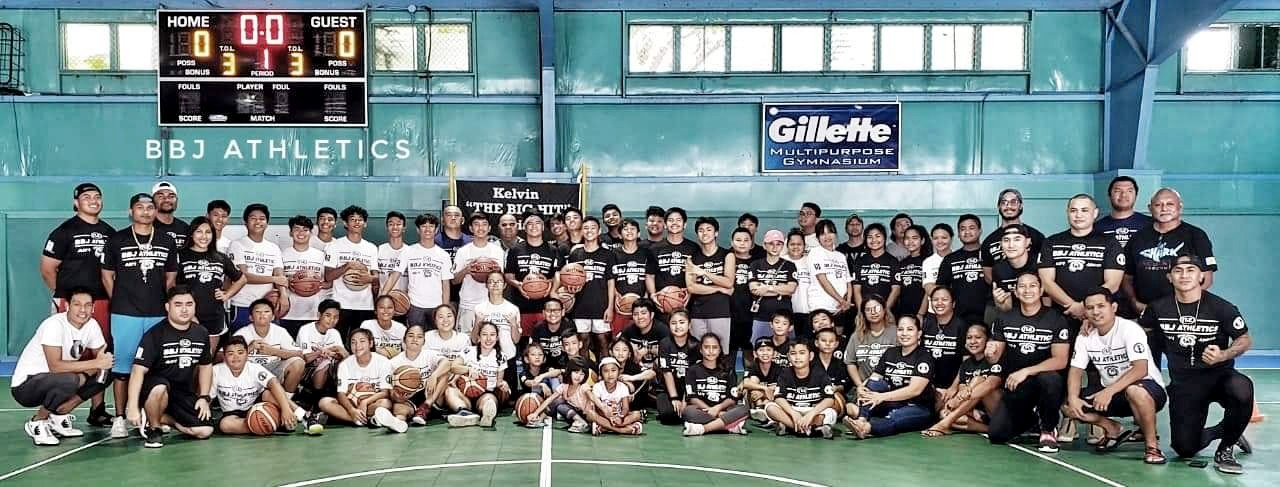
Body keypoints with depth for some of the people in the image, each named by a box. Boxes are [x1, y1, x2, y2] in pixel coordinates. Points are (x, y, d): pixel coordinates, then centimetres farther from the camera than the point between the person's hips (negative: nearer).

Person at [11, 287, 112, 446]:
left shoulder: (92, 325, -5)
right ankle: (37, 422, -7)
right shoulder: (54, 325, -25)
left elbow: (102, 359, -2)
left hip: (55, 381, 7)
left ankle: (59, 416, 5)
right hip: (25, 385, -7)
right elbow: (55, 366, -34)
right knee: (68, 380, -35)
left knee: (106, 372, -6)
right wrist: (95, 363, -33)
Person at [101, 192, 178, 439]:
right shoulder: (116, 240, 2)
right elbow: (107, 275, 7)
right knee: (122, 366, 0)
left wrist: (164, 304, 8)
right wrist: (121, 302, 4)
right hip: (125, 314, -2)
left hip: (158, 314, 2)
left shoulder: (167, 242, 9)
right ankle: (120, 418, 7)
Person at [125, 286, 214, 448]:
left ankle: (162, 418, 13)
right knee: (160, 388, -40)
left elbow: (205, 366, 14)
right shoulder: (155, 334, -15)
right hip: (154, 387, -5)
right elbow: (138, 370, -22)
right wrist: (132, 406, -30)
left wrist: (204, 397, 6)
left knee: (205, 431, -11)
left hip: (184, 393, 5)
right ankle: (153, 429, -11)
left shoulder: (201, 333, 1)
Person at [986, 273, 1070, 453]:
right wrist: (992, 353, -17)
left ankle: (1049, 430, -11)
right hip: (1015, 387, 4)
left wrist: (1026, 372, -25)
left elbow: (1060, 361, -15)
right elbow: (995, 358, 8)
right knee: (997, 434, -11)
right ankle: (1031, 417, 22)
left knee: (1050, 379, -39)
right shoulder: (1004, 319, 4)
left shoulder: (1055, 320, -7)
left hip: (1044, 382, -3)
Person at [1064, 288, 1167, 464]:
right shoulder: (1085, 335, -1)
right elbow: (1076, 370, -2)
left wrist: (1109, 391, -38)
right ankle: (1114, 431, 12)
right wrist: (1073, 398, -21)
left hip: (1147, 389, -6)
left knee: (1135, 391, -42)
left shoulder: (1129, 329, -19)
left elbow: (1141, 369, -30)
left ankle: (1152, 446, -20)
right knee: (1068, 406, -11)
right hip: (1109, 392, 6)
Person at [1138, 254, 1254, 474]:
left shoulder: (1221, 307, -9)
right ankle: (1221, 431, 31)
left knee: (1241, 390, -39)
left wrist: (1223, 355, -20)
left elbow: (1245, 339, -1)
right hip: (1182, 383, 2)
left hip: (1219, 375, -2)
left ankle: (1225, 450, -10)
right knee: (1185, 448, -7)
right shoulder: (1158, 308, -2)